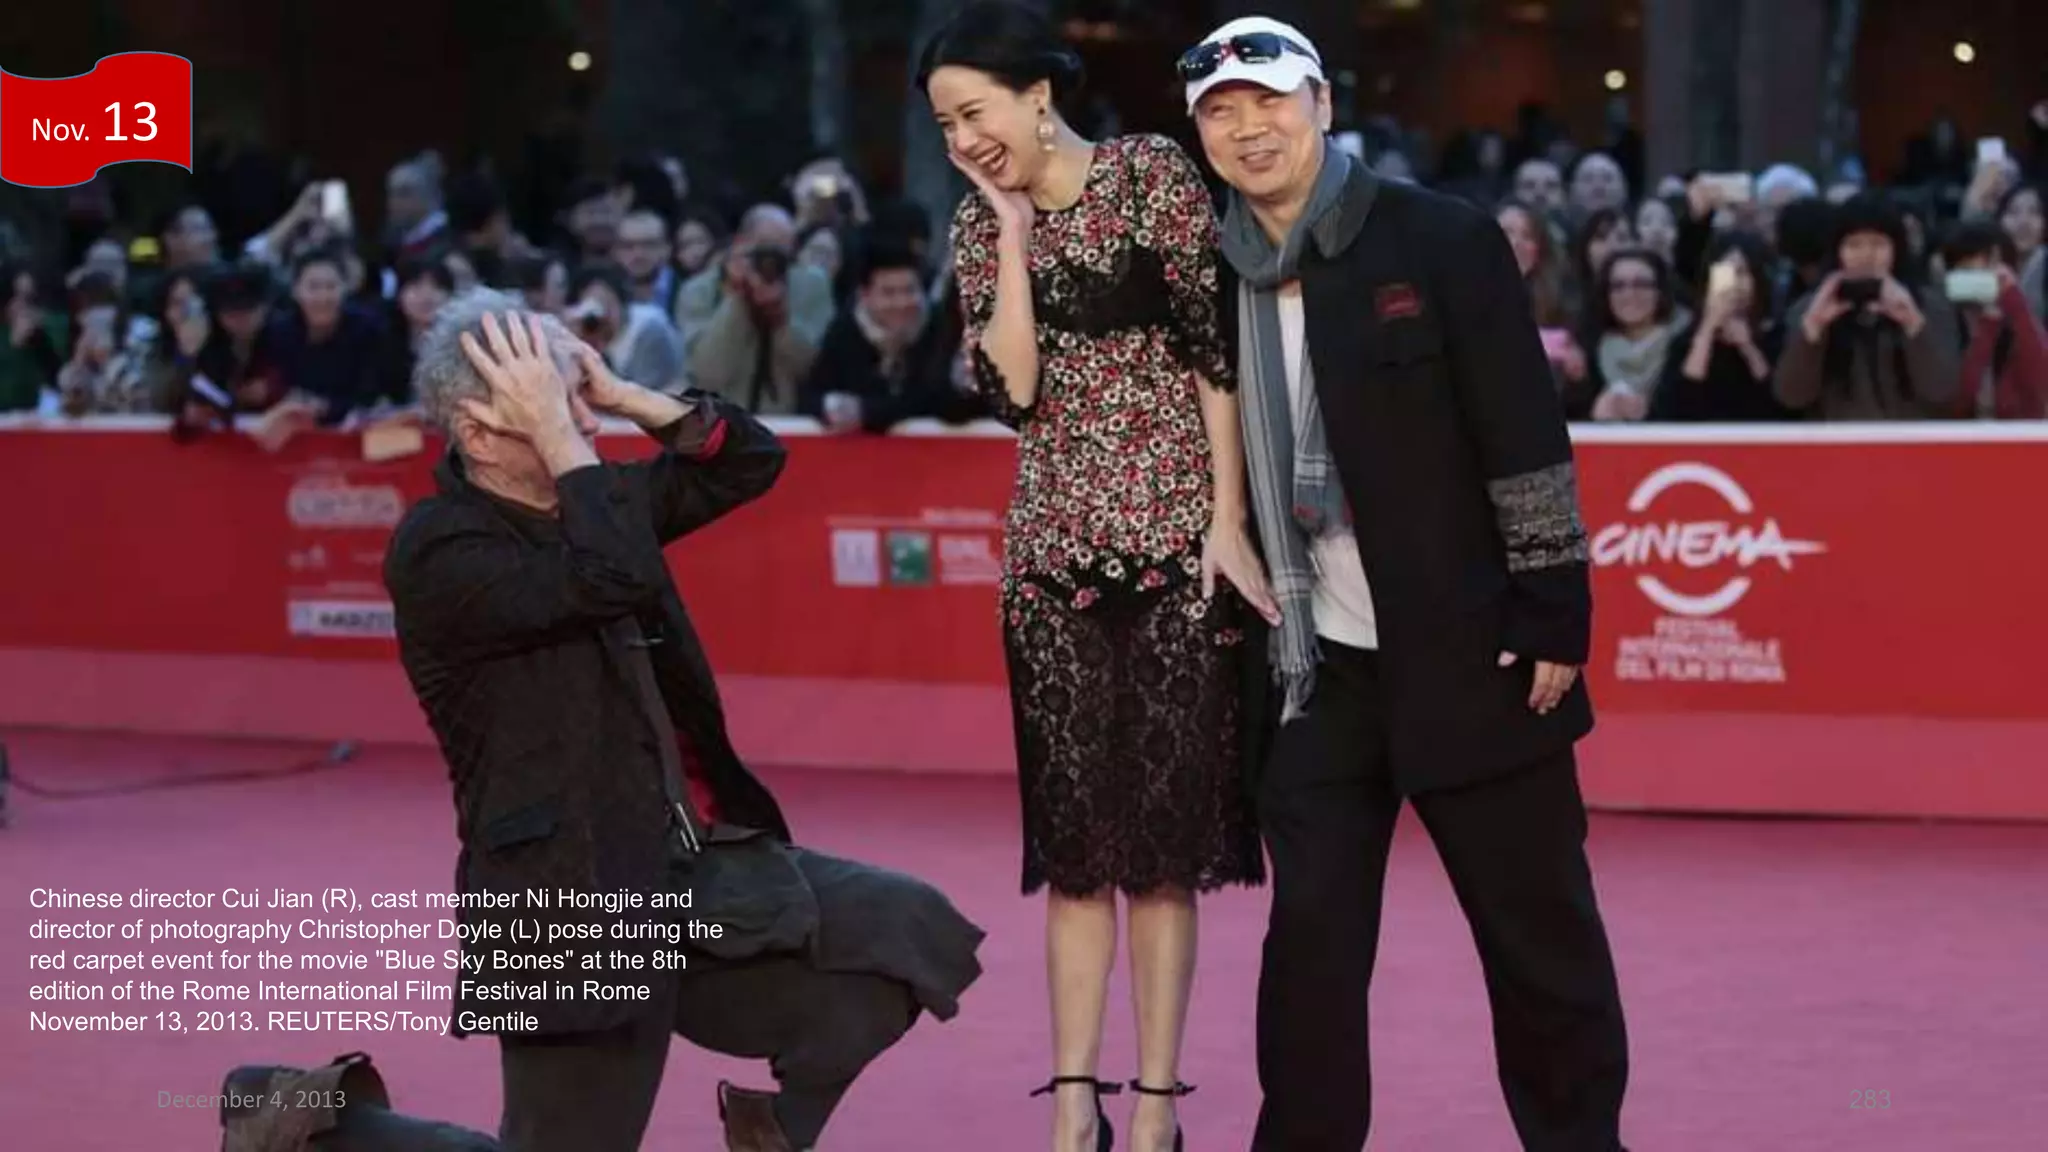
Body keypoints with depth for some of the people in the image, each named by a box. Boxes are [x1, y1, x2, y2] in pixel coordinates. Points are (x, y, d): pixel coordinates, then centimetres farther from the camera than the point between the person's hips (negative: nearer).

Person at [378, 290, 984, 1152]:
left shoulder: (596, 498, 10)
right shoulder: (437, 551, -14)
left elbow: (750, 461, 16)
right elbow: (613, 581, -28)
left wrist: (624, 396, 5)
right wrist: (558, 438, -21)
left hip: (698, 863, 8)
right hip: (578, 902, -8)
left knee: (909, 934, -1)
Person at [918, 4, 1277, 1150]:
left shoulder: (1152, 174, -5)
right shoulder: (982, 225, 6)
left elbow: (1217, 352, -6)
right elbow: (1012, 388, -7)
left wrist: (1229, 523, -10)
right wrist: (1013, 227, -6)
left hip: (1173, 537, -4)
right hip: (1056, 545, 4)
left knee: (1165, 828, 0)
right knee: (1073, 832, 4)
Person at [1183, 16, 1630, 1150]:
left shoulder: (1442, 242, -7)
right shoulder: (1214, 280, 6)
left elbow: (1526, 439, -8)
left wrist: (1556, 615, -11)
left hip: (1473, 655, -3)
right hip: (1317, 672, 3)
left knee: (1540, 931, 5)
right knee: (1310, 938, 2)